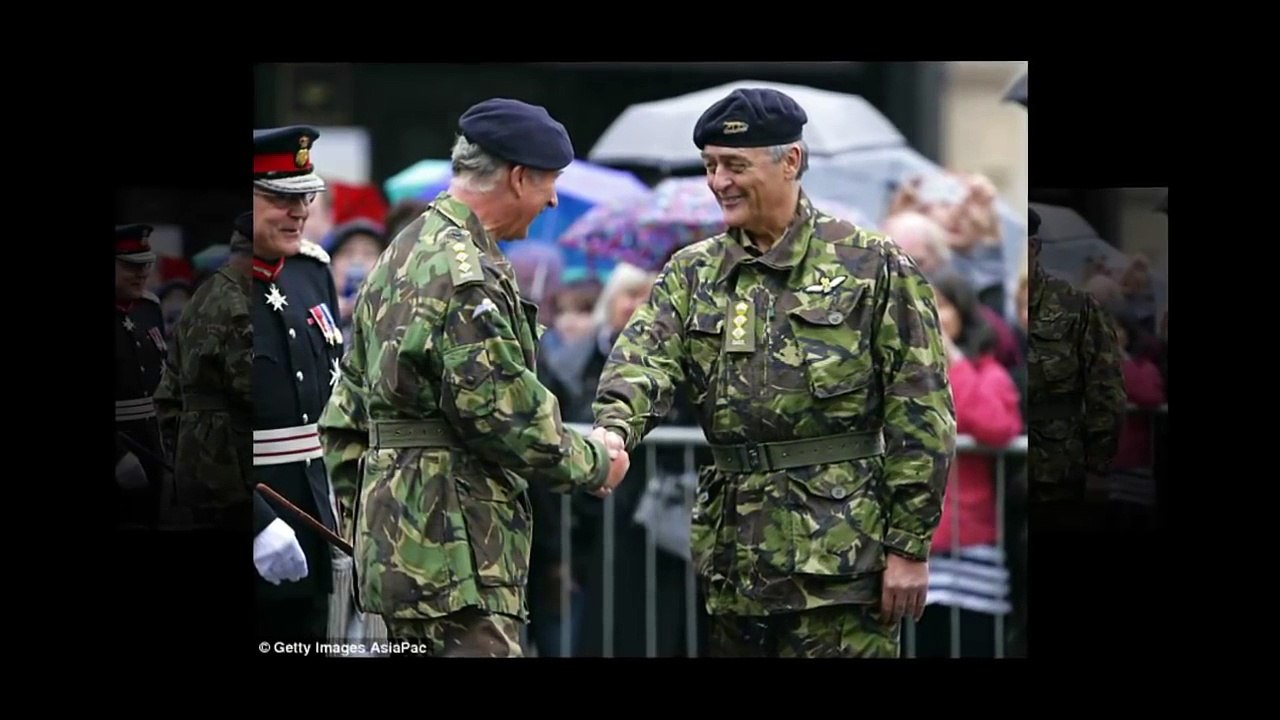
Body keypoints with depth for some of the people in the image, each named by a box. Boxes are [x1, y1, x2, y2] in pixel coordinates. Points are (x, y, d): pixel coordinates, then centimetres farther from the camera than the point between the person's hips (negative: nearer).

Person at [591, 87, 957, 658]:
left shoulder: (872, 266, -2)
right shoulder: (693, 273, 11)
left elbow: (920, 416, -4)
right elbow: (644, 358, -6)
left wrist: (910, 546, -8)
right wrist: (614, 428, -29)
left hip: (839, 551, -5)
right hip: (733, 553, 5)